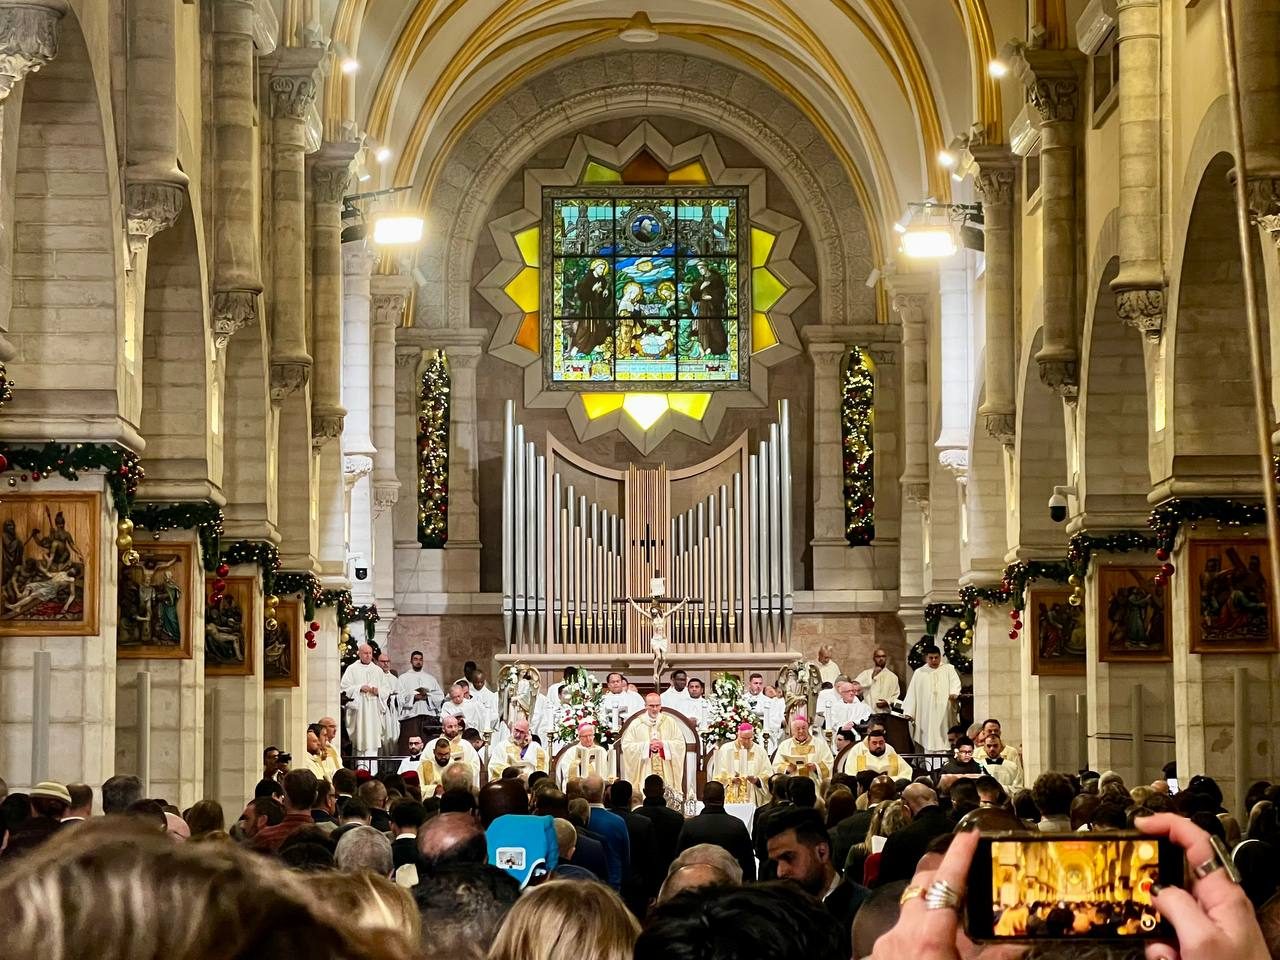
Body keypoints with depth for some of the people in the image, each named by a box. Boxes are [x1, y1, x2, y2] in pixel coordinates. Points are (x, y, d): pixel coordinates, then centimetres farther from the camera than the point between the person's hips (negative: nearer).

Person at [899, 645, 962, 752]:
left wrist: (954, 693, -28)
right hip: (926, 715, 1)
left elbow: (955, 683, -5)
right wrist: (909, 713, 0)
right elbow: (912, 694, 10)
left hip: (943, 714, -1)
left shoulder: (949, 669, 12)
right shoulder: (919, 673, 14)